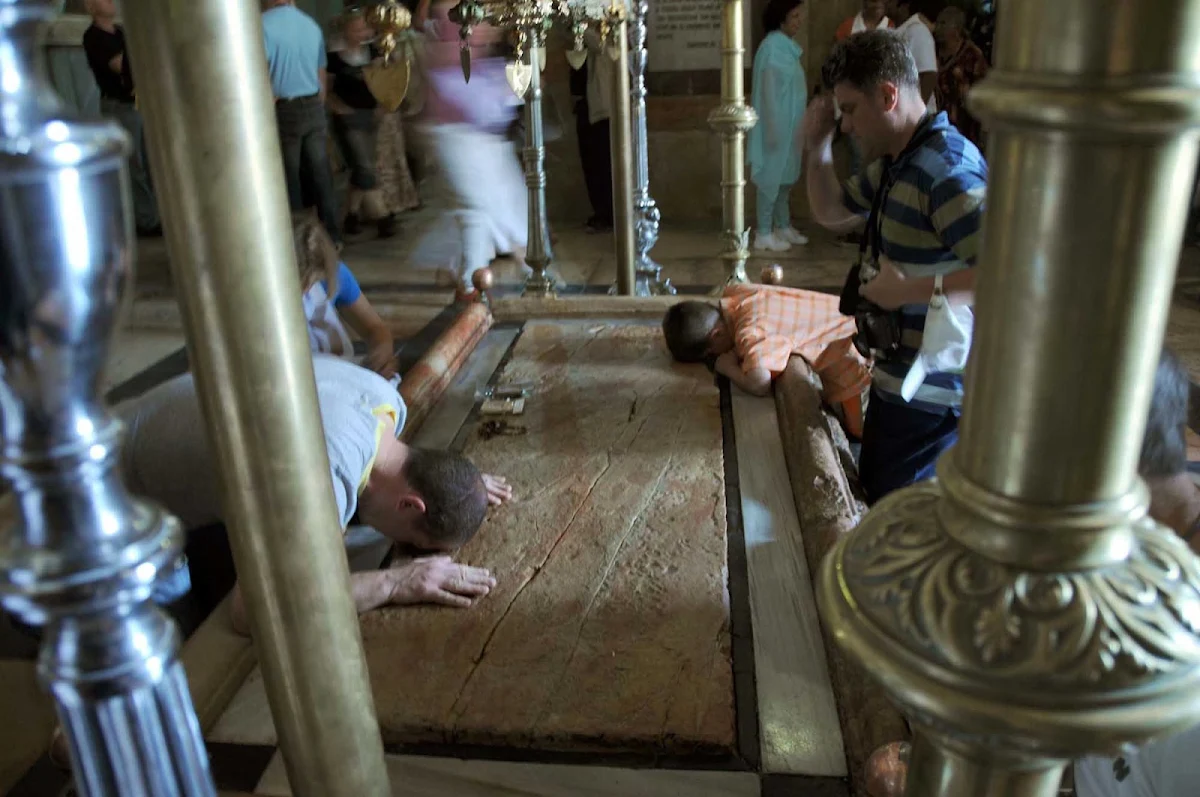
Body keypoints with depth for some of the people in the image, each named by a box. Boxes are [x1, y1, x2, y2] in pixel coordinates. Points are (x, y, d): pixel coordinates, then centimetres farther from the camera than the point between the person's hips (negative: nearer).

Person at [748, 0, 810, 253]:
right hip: (777, 123, -9)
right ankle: (763, 234, 4)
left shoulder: (787, 45, 11)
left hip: (789, 123, 9)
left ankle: (783, 226, 25)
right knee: (772, 176, -3)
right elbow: (769, 91, -20)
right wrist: (775, 128, -21)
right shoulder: (772, 47, -17)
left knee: (785, 175, 14)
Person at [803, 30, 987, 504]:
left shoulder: (947, 169, -25)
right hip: (897, 375, 10)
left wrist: (910, 290, -29)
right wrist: (818, 149, 4)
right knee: (874, 487, 25)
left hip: (932, 393, -10)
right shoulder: (894, 163, 6)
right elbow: (832, 214, 21)